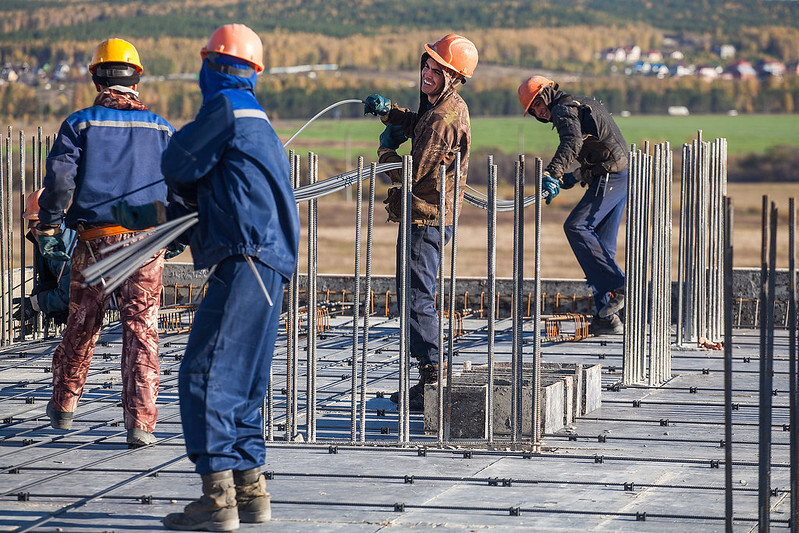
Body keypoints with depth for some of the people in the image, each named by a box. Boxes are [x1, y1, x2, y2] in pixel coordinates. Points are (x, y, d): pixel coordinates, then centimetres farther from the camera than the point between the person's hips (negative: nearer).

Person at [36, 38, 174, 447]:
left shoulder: (80, 124, 1)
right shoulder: (160, 128, 8)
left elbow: (59, 178, -10)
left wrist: (49, 229, -3)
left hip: (94, 243, 0)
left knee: (81, 326, 15)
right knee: (141, 330, 1)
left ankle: (63, 406, 31)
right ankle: (140, 422, -7)